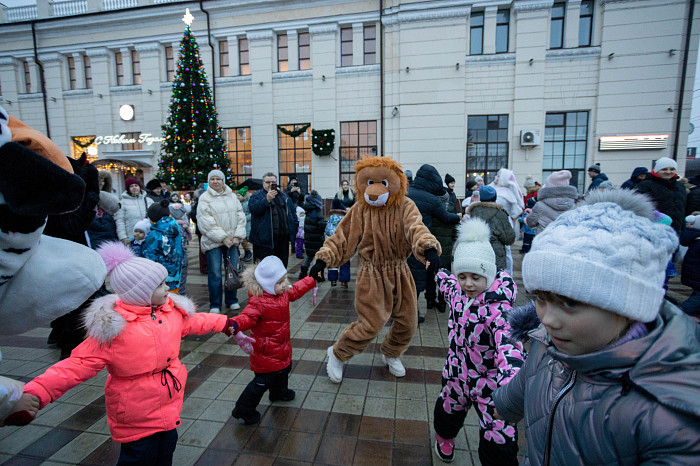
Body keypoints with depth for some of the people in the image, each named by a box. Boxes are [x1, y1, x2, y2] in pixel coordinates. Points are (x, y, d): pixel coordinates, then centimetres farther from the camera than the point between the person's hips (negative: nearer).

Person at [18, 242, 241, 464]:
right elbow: (79, 364, -22)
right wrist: (36, 392, -33)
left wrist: (224, 323, 23)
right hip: (137, 417, -6)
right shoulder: (111, 327, -22)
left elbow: (194, 321, 14)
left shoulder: (173, 310, -4)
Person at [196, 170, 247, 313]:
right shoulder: (204, 198, -2)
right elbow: (206, 222, -10)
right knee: (215, 274, -1)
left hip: (232, 241, 4)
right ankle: (215, 305, 13)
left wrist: (237, 236, -5)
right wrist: (223, 238, -14)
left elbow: (241, 217, 7)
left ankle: (232, 301, 23)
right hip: (213, 242, -3)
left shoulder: (232, 196, 10)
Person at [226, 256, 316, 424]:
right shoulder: (258, 301, -29)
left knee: (284, 368, 29)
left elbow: (296, 290, 14)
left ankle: (279, 392, 58)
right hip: (266, 350, -9)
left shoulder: (283, 292, -2)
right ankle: (243, 410, 18)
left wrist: (312, 279, 21)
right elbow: (248, 317, -37)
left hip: (282, 345, 9)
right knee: (263, 380, -1)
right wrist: (235, 324, -58)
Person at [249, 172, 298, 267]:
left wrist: (293, 229, 11)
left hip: (283, 238, 5)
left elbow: (292, 212, 21)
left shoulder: (284, 196, 18)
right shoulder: (257, 196, 4)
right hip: (264, 238, -4)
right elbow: (253, 208, -15)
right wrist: (267, 199, -25)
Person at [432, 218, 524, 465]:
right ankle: (444, 438, 60)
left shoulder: (498, 308, -30)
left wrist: (508, 392, -58)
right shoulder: (456, 291, -11)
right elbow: (442, 278, 14)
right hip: (457, 375, 6)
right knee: (445, 414, 26)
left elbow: (509, 347, -45)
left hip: (490, 385, -5)